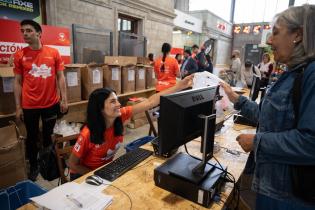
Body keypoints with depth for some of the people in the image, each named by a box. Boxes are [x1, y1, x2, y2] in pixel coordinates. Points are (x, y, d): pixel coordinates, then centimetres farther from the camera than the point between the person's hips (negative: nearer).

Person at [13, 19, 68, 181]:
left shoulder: (53, 53, -1)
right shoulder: (19, 55, 0)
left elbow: (60, 77, 2)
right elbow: (17, 82, 2)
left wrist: (64, 99, -3)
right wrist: (18, 107, 0)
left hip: (51, 104, 0)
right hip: (29, 106, 0)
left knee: (48, 136, 14)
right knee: (32, 138, 13)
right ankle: (33, 166, 33)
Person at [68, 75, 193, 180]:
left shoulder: (120, 115, -21)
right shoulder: (88, 134, -31)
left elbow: (150, 102, -25)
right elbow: (72, 164, -16)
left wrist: (180, 85, -29)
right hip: (83, 175, -4)